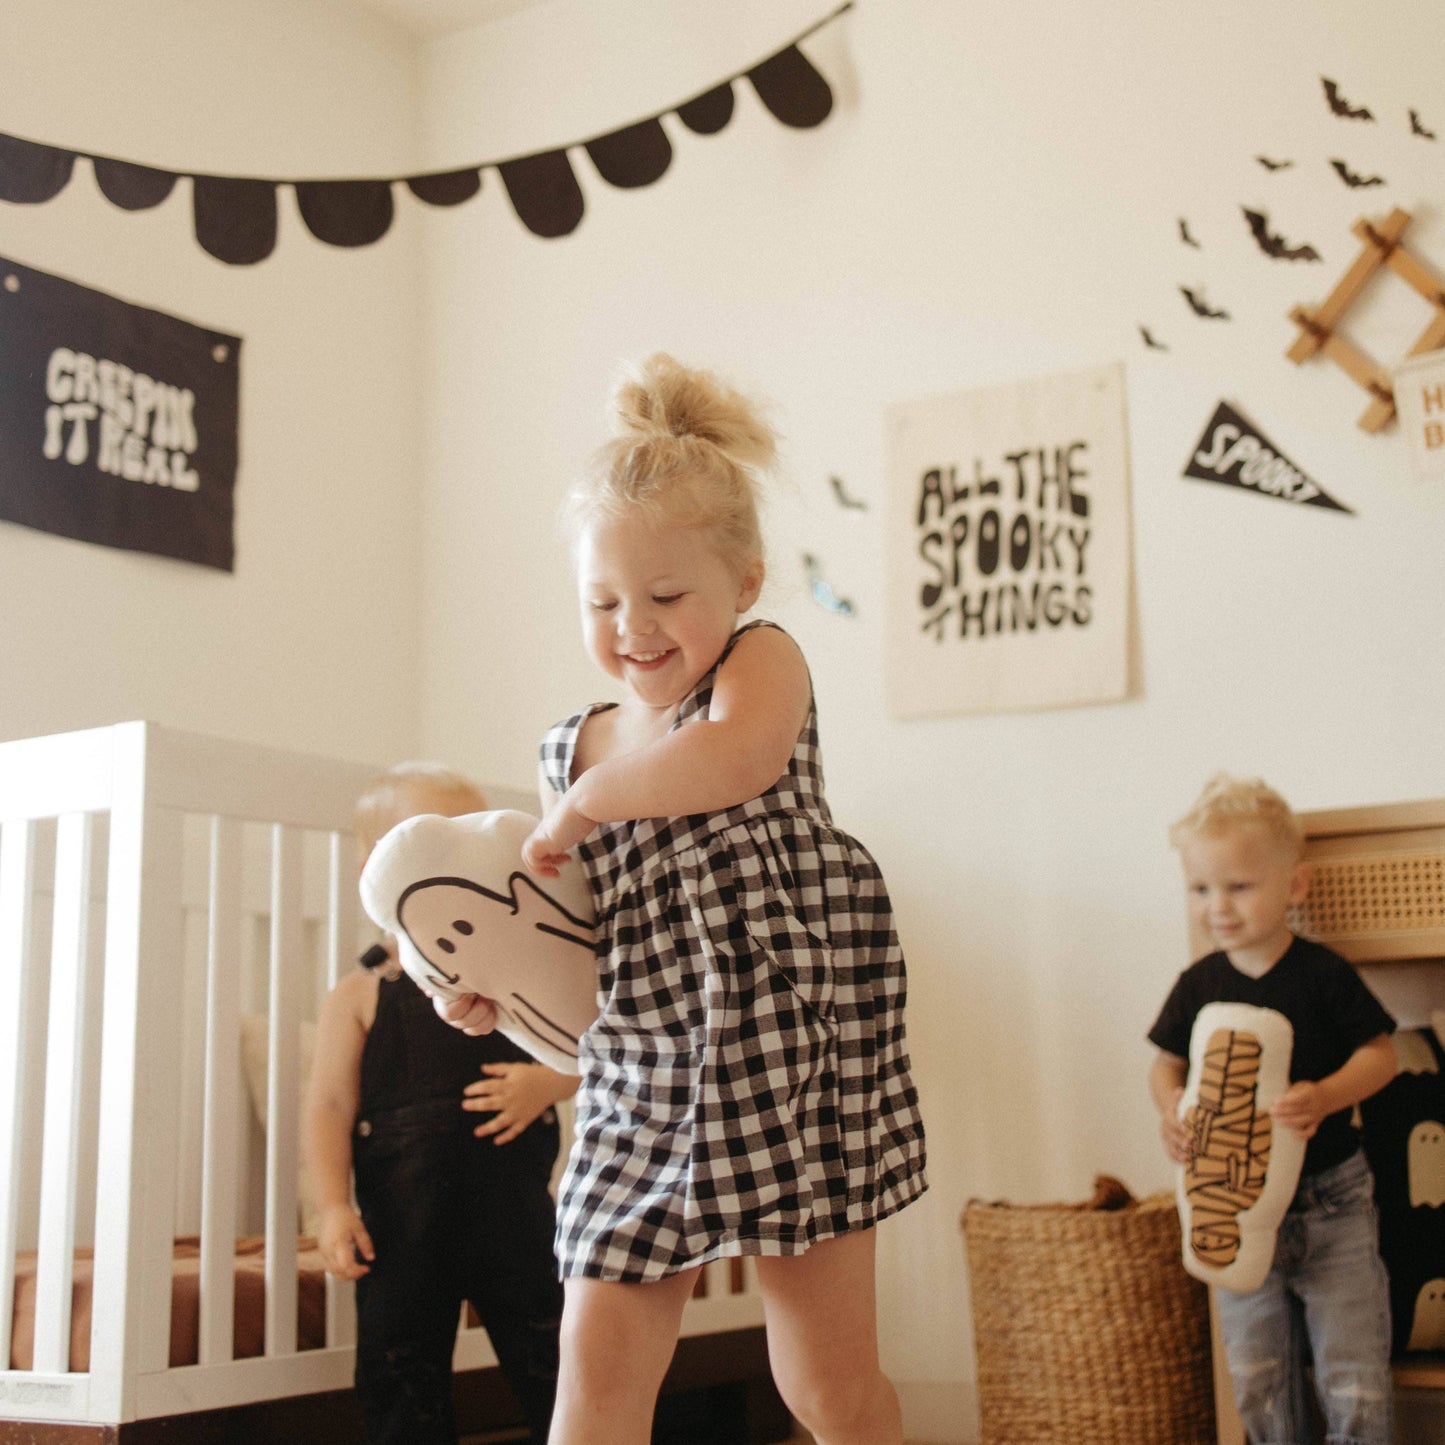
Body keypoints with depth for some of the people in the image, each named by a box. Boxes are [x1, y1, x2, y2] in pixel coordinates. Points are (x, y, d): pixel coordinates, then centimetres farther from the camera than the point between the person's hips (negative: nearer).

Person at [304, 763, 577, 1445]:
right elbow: (330, 1106, -4)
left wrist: (545, 1082, -15)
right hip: (402, 1229, -1)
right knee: (400, 1388, 8)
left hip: (513, 1210, 1)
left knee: (554, 1372, 8)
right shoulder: (359, 998, 1)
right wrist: (333, 1208, -14)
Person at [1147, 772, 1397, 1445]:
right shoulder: (1199, 985, -1)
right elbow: (1166, 1062, 7)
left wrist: (1326, 1097, -25)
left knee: (1353, 1376, 3)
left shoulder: (1323, 975, -10)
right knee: (1256, 1378, 12)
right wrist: (1170, 1105, -15)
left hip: (1330, 1200, -3)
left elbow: (1380, 1053, -7)